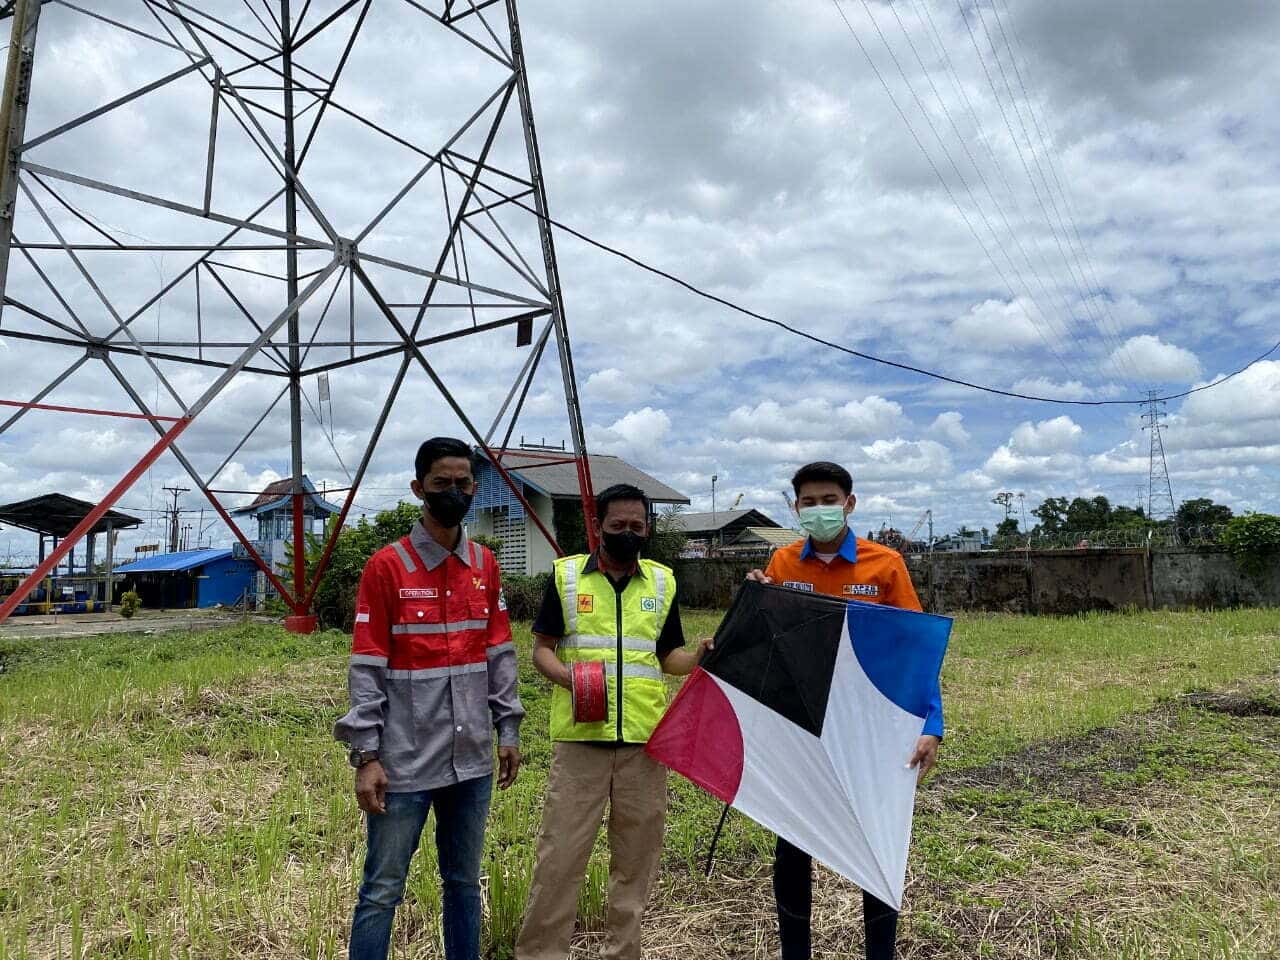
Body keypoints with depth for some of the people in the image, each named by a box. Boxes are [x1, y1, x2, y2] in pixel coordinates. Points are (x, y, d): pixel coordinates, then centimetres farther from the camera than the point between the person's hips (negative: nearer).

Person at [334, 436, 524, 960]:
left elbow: (499, 653, 11)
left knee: (464, 882, 18)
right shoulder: (386, 566, -8)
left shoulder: (485, 565, 7)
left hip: (471, 758, 5)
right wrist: (366, 754, -12)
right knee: (382, 889, 5)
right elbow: (367, 669, -9)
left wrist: (508, 728, 8)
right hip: (405, 761, -4)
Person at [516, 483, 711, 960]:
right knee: (559, 855, 1)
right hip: (580, 739, -2)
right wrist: (566, 676, -17)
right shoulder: (566, 576, 2)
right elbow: (542, 649, 3)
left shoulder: (663, 581, 10)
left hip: (645, 741, 3)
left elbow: (668, 655, 14)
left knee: (636, 858, 11)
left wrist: (697, 658, -7)